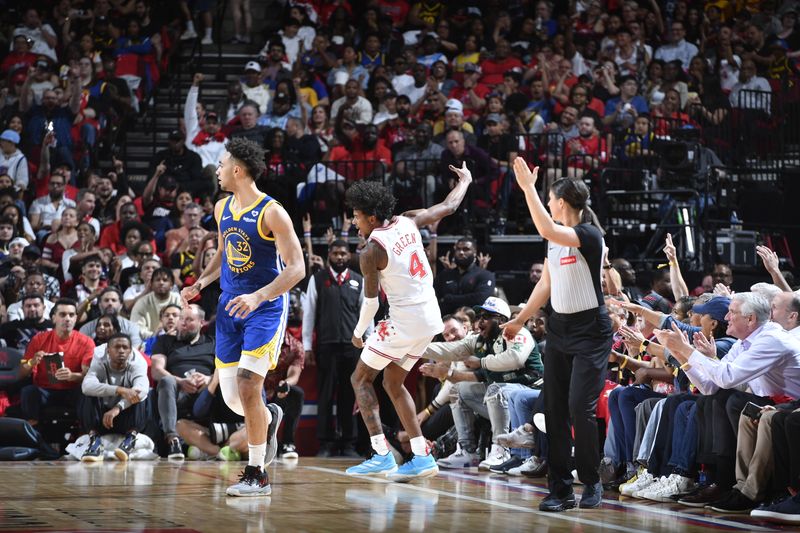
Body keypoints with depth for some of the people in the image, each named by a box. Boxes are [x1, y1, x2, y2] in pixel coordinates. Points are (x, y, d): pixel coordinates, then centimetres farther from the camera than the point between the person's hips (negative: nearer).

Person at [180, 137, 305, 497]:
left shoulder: (271, 212, -15)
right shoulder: (222, 208, 8)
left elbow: (297, 268, -18)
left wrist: (258, 297, -30)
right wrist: (199, 285, 11)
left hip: (266, 308, -7)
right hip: (231, 307, 7)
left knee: (247, 388, -15)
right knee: (231, 397, 7)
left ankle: (256, 475, -5)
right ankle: (270, 418, 41)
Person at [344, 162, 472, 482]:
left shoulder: (371, 252, -14)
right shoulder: (407, 223, 4)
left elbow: (371, 301, -9)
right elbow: (448, 208, 18)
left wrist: (358, 333, 9)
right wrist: (465, 180, 36)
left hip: (404, 321, -8)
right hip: (430, 319, 8)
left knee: (361, 379, 5)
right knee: (393, 384, 18)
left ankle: (382, 455, -5)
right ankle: (422, 456, 13)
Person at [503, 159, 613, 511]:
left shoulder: (589, 235, -15)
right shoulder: (554, 239, 11)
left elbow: (547, 230, -33)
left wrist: (528, 188, -29)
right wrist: (521, 320, 22)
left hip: (590, 330, -8)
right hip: (559, 327, 8)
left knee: (580, 408, -13)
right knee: (554, 410, 3)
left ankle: (592, 483, 5)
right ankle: (560, 489, 7)